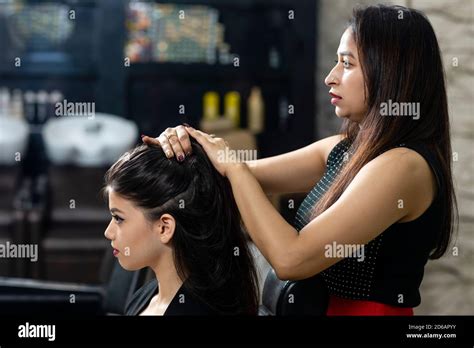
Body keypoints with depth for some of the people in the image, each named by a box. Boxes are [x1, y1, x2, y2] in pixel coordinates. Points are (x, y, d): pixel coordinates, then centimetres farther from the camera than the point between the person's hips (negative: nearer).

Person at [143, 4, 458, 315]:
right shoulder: (345, 149, 2)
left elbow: (291, 259, -29)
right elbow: (248, 176, 8)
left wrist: (233, 167, -19)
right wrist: (186, 146, -11)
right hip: (319, 304, 7)